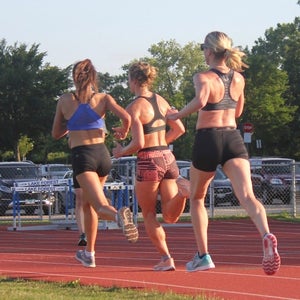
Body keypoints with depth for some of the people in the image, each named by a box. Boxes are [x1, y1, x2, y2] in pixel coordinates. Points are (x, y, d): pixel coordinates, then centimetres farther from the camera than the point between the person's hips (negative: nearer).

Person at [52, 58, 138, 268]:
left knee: (101, 207, -15)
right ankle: (89, 253, 30)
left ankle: (119, 215, -51)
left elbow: (56, 133, 13)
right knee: (88, 203, 24)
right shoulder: (104, 98, 4)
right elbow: (126, 117, -11)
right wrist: (123, 132, 10)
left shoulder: (65, 101, 4)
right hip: (103, 154, 3)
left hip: (81, 156, -3)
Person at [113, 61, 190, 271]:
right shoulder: (161, 100, 10)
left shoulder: (134, 107, -11)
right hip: (168, 158, 6)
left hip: (148, 162, -6)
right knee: (170, 216, 4)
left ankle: (166, 259, 1)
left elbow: (138, 143, -17)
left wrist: (121, 152, 2)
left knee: (149, 215, 9)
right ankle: (182, 190, -24)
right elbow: (179, 129, 13)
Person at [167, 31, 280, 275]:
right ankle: (266, 236, -42)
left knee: (196, 198, 19)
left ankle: (203, 256, 19)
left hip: (208, 139, -3)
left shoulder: (204, 78, -8)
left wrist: (178, 115, -14)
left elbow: (200, 101, -29)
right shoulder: (238, 79, 11)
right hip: (234, 138, 4)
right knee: (247, 196, -13)